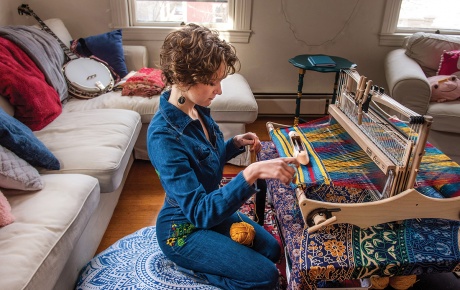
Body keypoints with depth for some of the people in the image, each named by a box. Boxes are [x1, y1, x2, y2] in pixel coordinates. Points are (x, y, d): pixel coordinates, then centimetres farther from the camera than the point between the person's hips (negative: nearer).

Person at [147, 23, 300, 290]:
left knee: (272, 250, 12)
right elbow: (200, 212, -35)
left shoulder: (197, 109, -7)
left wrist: (236, 144, -8)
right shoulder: (164, 136, -33)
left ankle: (201, 259, 22)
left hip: (213, 211, 8)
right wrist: (252, 173, -44)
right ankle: (189, 264, 9)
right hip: (184, 229, -8)